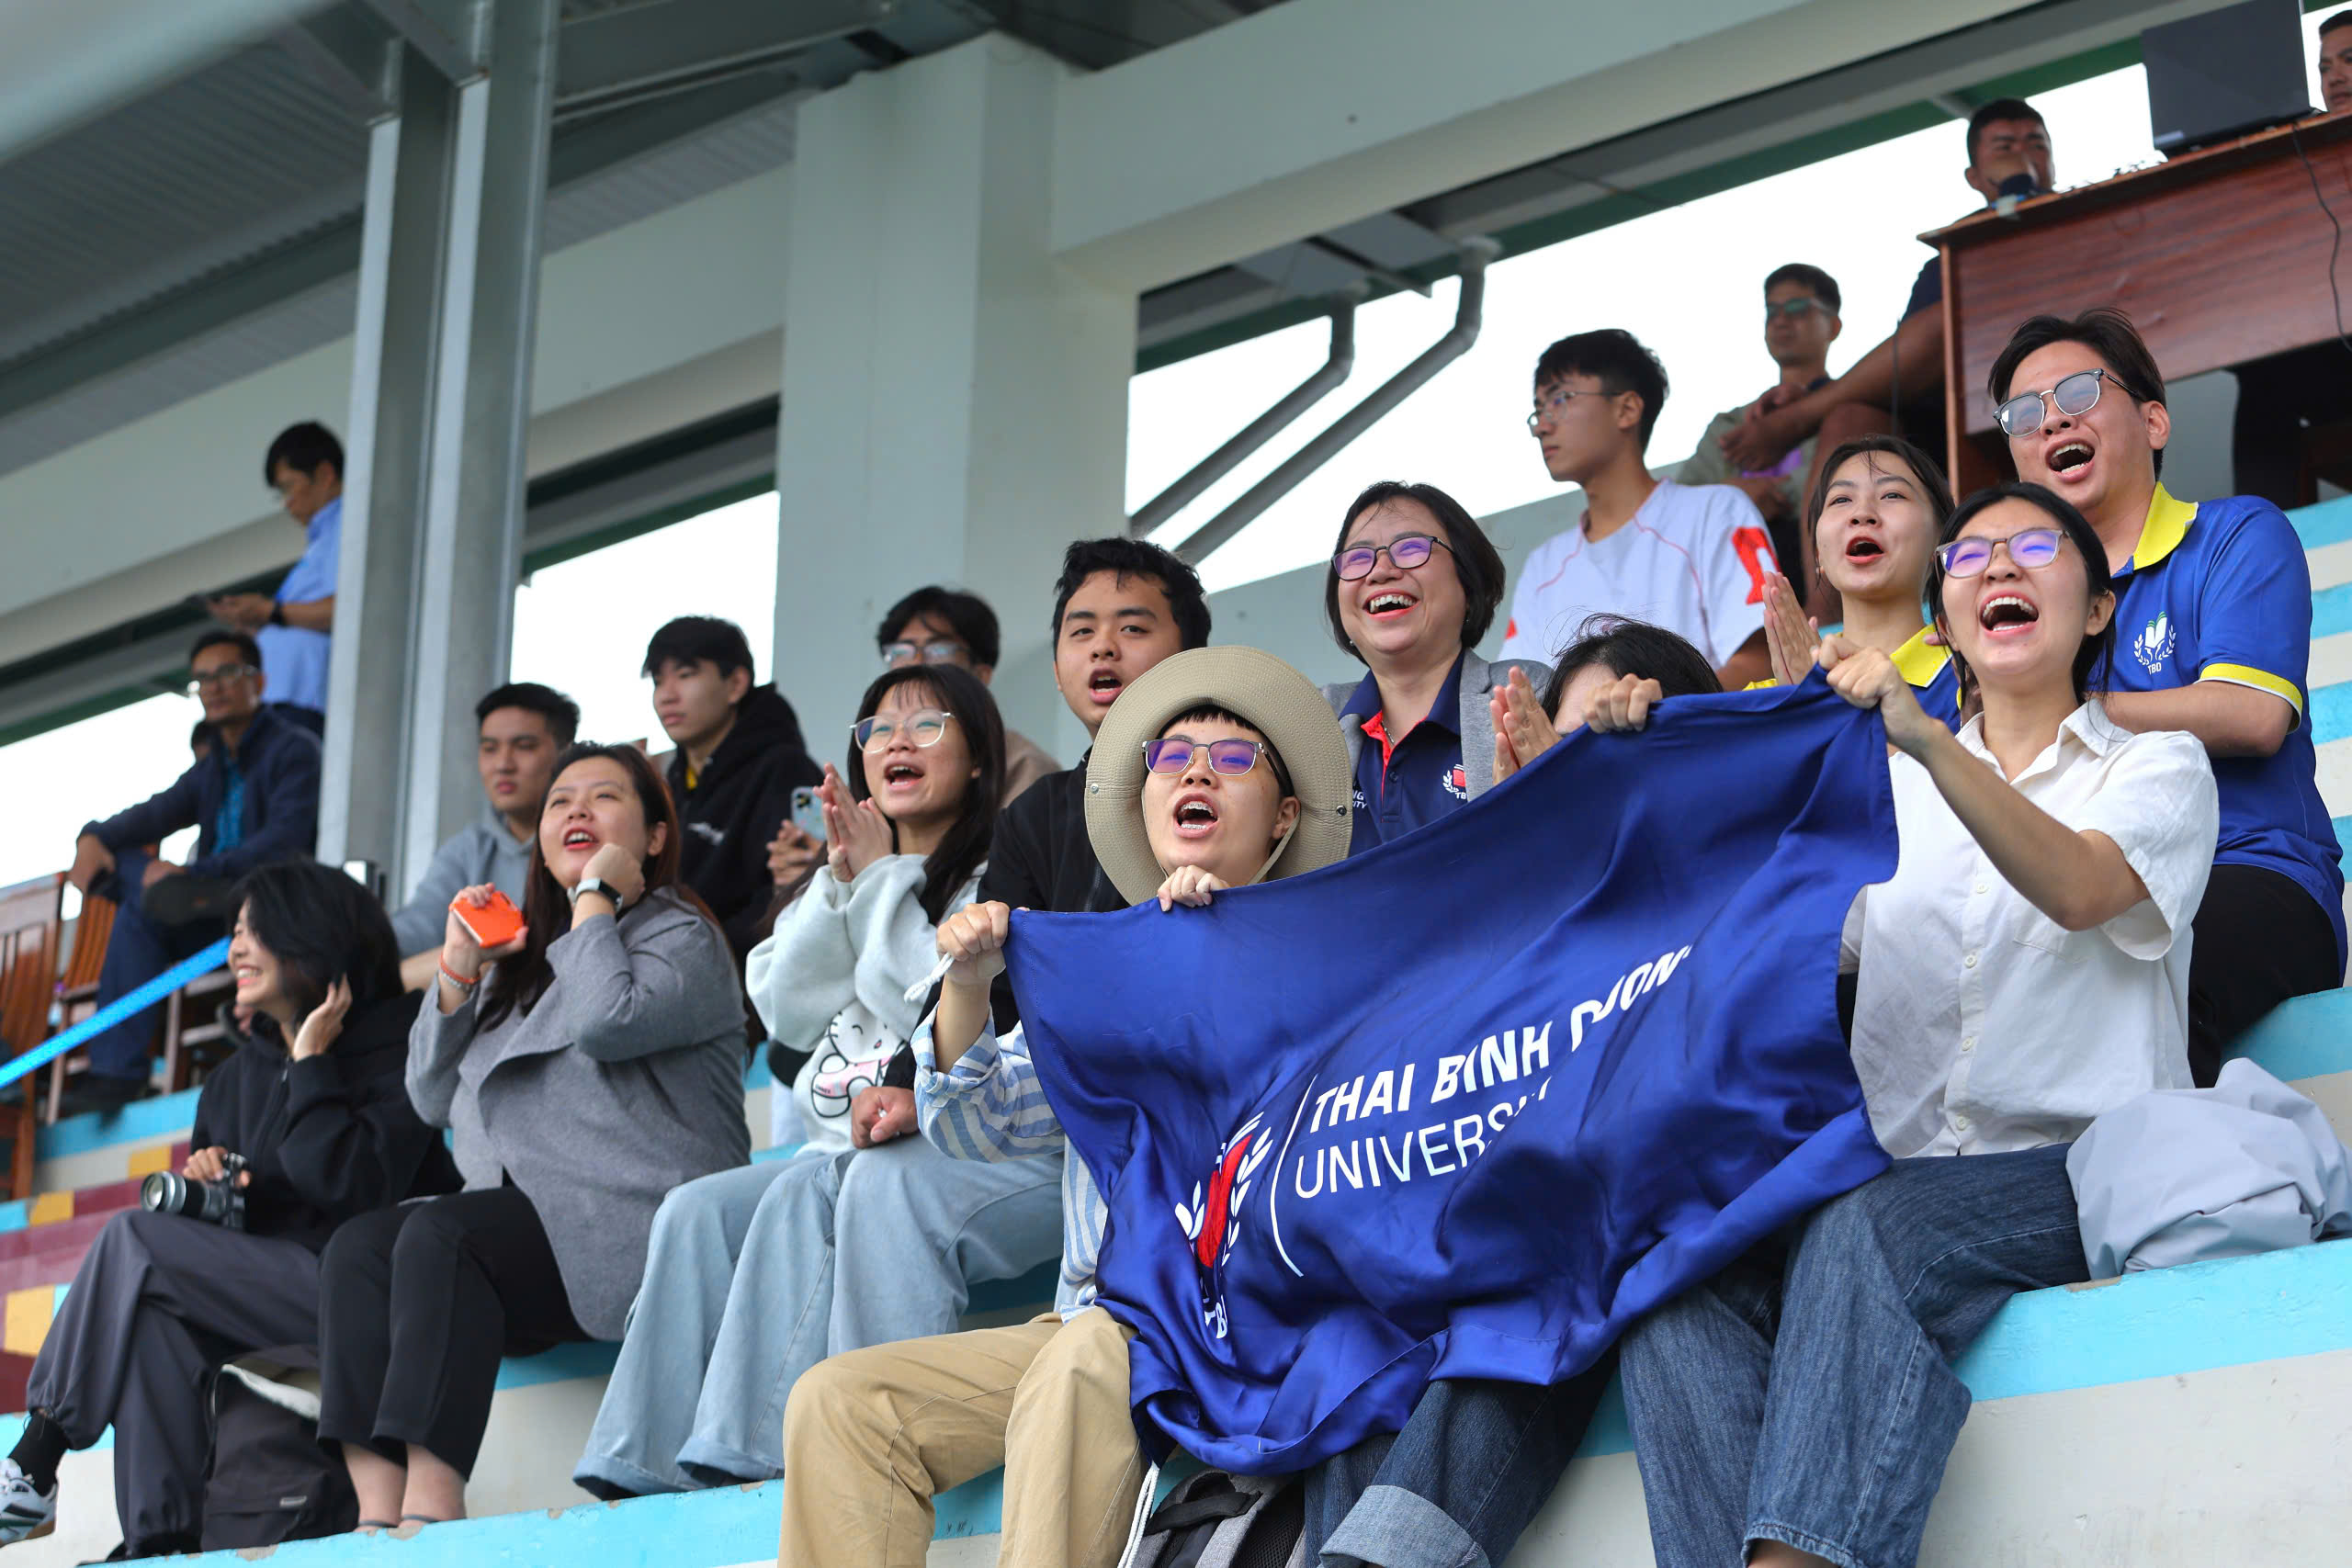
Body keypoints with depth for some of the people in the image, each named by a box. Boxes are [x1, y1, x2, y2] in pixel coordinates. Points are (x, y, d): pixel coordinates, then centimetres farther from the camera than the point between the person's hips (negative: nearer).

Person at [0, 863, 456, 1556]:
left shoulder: (390, 1051, -6)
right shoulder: (240, 1075, 18)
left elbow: (355, 1192, -21)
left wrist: (312, 1064, -13)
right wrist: (202, 1179, -1)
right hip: (269, 1285, 8)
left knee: (133, 1241, -17)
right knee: (158, 1320, -25)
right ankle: (163, 1538, -28)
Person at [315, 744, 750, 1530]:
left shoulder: (680, 935, 7)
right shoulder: (523, 957, 28)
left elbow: (607, 1020, -16)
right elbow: (433, 1097, 21)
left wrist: (596, 898, -2)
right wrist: (458, 967, 11)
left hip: (628, 1228, -7)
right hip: (520, 1219, 7)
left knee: (440, 1235, -31)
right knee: (358, 1246, -20)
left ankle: (431, 1508, -41)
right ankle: (376, 1515, -35)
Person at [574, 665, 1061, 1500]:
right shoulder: (856, 876, 25)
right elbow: (787, 1009, 11)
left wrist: (883, 877, -5)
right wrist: (839, 881, 1)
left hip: (987, 1153, -7)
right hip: (847, 1146, 7)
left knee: (807, 1196, -34)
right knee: (698, 1210, -17)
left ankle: (756, 1455, -38)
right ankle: (646, 1473, -23)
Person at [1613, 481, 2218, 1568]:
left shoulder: (2155, 766, 15)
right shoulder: (1888, 791, 27)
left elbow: (2079, 890, -10)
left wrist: (1924, 740, -25)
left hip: (2076, 1165, -3)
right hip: (1900, 1177, 4)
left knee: (1864, 1228, -37)